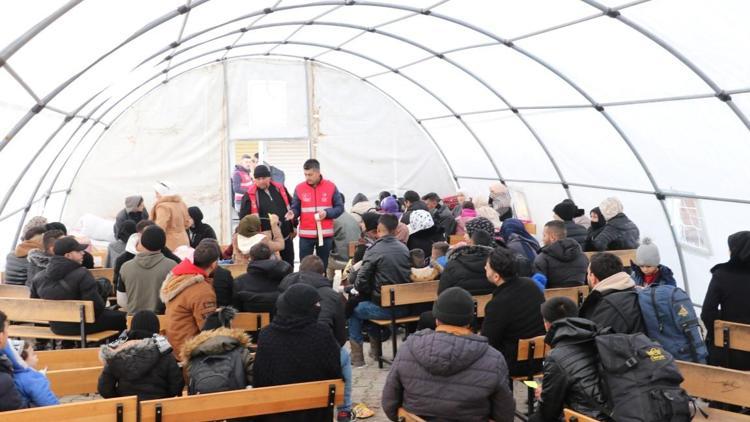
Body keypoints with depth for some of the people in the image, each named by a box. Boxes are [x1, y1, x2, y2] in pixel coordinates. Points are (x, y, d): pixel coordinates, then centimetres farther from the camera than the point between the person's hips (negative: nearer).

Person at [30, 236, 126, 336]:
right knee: (122, 317, 7)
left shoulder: (39, 277, -2)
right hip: (82, 327, -8)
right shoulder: (81, 274, -22)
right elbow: (96, 306, -26)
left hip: (56, 328, 8)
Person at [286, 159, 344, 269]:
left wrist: (327, 213, -14)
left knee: (323, 266, 9)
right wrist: (293, 213, -18)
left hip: (325, 234, 0)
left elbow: (340, 207, 3)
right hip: (306, 235, 0)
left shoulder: (331, 187, -1)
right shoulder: (299, 188, 0)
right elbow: (296, 208, 5)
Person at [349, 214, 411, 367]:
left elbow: (361, 282, -13)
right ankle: (375, 348, 41)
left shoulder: (374, 250, -13)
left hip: (384, 308, -6)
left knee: (354, 310, 21)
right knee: (372, 301, 34)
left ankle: (357, 357, 19)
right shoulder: (404, 248, 4)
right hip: (404, 307, 6)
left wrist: (362, 292, 11)